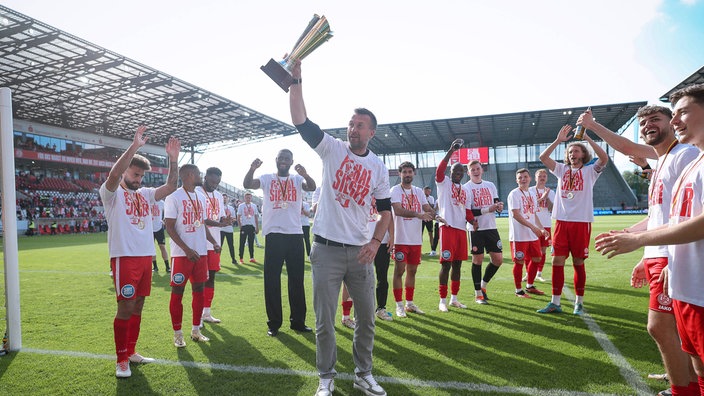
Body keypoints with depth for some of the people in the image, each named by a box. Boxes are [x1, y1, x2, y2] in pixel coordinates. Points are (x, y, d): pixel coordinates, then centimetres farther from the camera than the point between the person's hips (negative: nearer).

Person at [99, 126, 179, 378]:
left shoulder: (145, 194, 15)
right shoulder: (111, 193, -3)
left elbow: (170, 187, 6)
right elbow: (114, 174, -24)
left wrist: (173, 159, -5)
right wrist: (135, 146, -27)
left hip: (146, 256, 7)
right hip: (124, 257, -6)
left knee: (138, 307, 13)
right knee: (126, 308, -4)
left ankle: (131, 352, 26)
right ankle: (121, 360, 9)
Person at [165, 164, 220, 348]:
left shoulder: (201, 197, 13)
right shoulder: (174, 197, -8)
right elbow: (169, 227, -11)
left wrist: (214, 242, 5)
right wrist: (187, 249, -18)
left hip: (201, 252, 7)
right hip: (181, 254, -6)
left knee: (199, 290, 10)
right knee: (177, 292, 1)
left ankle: (196, 330, 21)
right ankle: (177, 334, 12)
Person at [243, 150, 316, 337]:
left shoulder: (297, 179, 9)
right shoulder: (267, 178, 7)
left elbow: (312, 187, -12)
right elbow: (247, 184, -10)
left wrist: (304, 174, -33)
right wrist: (252, 169, -30)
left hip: (295, 234, 1)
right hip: (273, 234, -1)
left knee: (297, 280, 8)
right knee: (271, 280, 3)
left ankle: (298, 321, 20)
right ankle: (274, 323, 14)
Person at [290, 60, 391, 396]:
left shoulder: (379, 168, 6)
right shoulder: (332, 149, 0)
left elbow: (385, 210, 11)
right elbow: (301, 121, -13)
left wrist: (376, 241, -5)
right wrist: (295, 79, -22)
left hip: (360, 252, 3)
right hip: (327, 249, -2)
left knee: (367, 317, 11)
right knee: (325, 320, 3)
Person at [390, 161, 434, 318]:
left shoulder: (419, 191, 14)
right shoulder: (395, 190, -5)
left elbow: (428, 209, 6)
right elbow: (398, 210, -21)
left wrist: (436, 216, -16)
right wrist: (418, 214, -33)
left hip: (416, 239, 6)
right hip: (401, 239, -6)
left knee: (412, 270, 13)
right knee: (399, 270, -1)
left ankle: (410, 303, 24)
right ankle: (399, 305, 8)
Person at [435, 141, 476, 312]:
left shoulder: (465, 191, 21)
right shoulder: (443, 183, 3)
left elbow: (467, 211, 18)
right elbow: (439, 170, -18)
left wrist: (475, 222, -1)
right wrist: (451, 151, -22)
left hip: (461, 229, 6)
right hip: (448, 227, -6)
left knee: (457, 264, 10)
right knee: (446, 264, -5)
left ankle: (454, 298, 20)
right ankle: (443, 300, 3)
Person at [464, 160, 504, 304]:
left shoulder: (490, 185, 13)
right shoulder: (465, 188, -4)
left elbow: (497, 203, 17)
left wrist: (500, 207, -7)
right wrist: (488, 209, -21)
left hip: (491, 227, 5)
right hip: (476, 229, -5)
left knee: (498, 259, 5)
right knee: (477, 260, 0)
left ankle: (483, 284, 26)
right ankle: (478, 294, 12)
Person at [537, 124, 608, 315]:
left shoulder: (590, 170, 5)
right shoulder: (562, 169, 13)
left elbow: (604, 158, -14)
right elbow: (543, 157, 2)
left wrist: (587, 138, -13)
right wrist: (558, 140, -5)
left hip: (582, 222, -3)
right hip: (561, 221, 3)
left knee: (578, 262, 3)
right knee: (557, 260, 1)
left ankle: (579, 303, 16)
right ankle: (555, 303, 7)